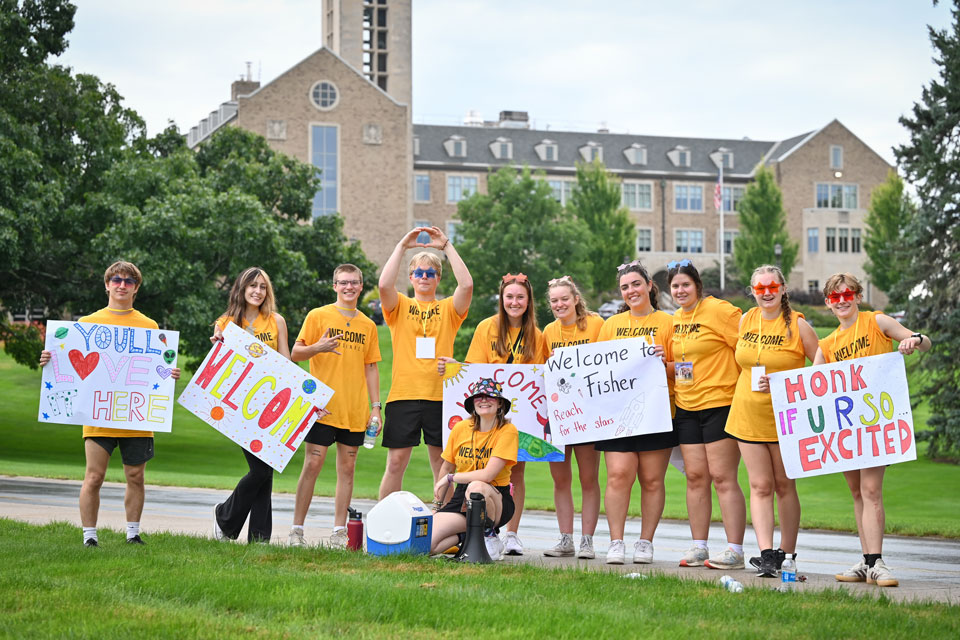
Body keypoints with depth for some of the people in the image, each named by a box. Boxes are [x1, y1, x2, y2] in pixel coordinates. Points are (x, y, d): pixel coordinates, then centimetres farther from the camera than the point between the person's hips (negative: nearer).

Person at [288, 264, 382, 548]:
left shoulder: (368, 325, 12)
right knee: (313, 464, -6)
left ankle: (339, 532, 9)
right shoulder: (318, 316, 1)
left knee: (347, 468, 4)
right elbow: (295, 354, -1)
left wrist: (375, 407, 9)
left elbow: (370, 367, 15)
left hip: (354, 410, 4)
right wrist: (318, 348, -21)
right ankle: (297, 530, 0)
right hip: (322, 406, -3)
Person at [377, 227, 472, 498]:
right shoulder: (400, 306, 10)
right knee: (396, 462, 0)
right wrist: (402, 246, -9)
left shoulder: (448, 309, 11)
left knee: (442, 464, 5)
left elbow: (467, 285, -8)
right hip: (403, 394, -1)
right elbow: (385, 285, -10)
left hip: (439, 396, 1)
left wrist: (447, 246, -7)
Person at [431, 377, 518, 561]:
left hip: (494, 499, -4)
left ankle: (489, 536, -13)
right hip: (462, 497, 4)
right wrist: (442, 505, 16)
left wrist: (450, 478, -11)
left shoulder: (507, 431, -11)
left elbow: (487, 475, -20)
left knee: (476, 487, -41)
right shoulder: (461, 428, 2)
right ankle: (465, 534, 12)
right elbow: (446, 468, 15)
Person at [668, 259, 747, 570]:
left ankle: (735, 550, -6)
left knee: (723, 477, -8)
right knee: (695, 476, 8)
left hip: (720, 403, -7)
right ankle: (698, 547, 14)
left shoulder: (719, 310, -11)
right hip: (686, 407, 7)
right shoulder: (676, 318, 13)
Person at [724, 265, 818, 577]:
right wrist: (750, 383, 12)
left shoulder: (797, 324, -6)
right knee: (760, 485, -2)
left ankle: (787, 554, 14)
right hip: (748, 414, 3)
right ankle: (766, 554, -7)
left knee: (784, 485, 5)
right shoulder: (746, 320, 7)